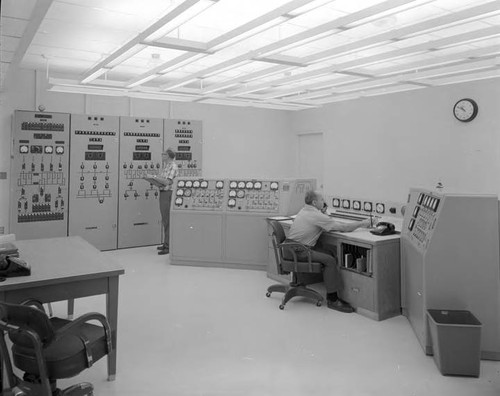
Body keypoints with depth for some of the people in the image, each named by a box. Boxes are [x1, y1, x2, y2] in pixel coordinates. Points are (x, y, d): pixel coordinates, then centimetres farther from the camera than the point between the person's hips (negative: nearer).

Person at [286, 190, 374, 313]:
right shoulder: (315, 215, -17)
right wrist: (362, 223, -6)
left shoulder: (304, 210, 13)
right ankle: (332, 300, -12)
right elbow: (342, 228, -16)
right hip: (298, 251, -10)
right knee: (329, 260, -19)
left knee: (332, 251, 2)